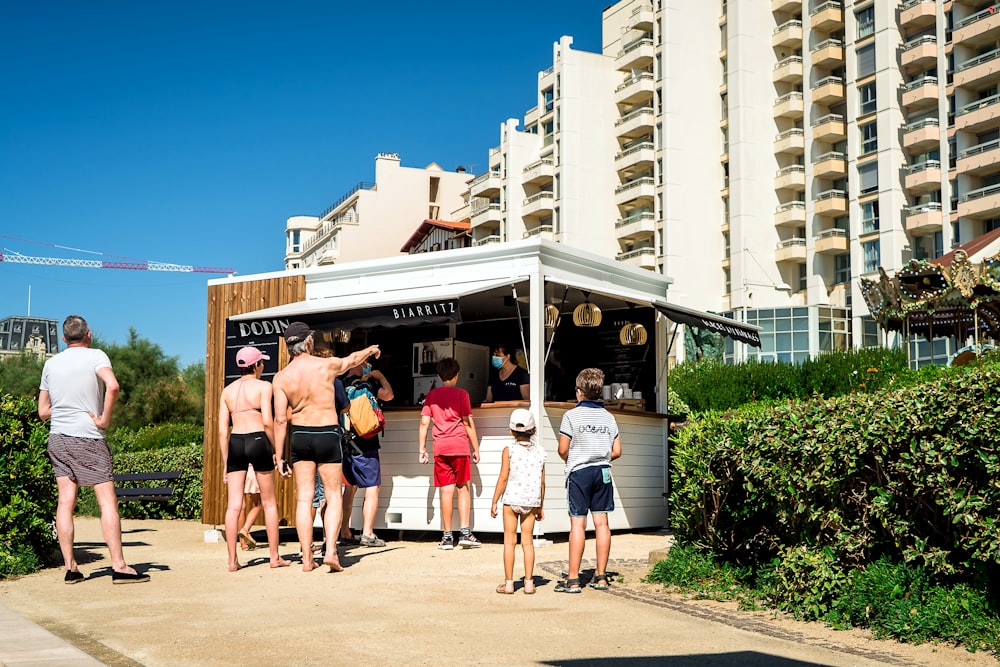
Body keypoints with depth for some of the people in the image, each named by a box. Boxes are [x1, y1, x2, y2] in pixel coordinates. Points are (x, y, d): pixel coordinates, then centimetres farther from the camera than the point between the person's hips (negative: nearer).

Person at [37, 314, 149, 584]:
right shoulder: (96, 356, -5)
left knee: (65, 501, 5)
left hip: (58, 438, 5)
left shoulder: (51, 363, 10)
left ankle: (70, 567, 5)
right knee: (108, 501, -3)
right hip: (89, 439, -5)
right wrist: (104, 419, -15)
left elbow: (43, 411, 13)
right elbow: (113, 386, -24)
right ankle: (119, 566, -6)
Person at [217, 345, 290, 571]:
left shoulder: (227, 390, 12)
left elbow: (223, 430, 9)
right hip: (258, 441, -4)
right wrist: (276, 449, 0)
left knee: (233, 505, 2)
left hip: (235, 444, 4)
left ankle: (233, 560, 1)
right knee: (269, 502, 8)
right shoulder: (263, 386, -1)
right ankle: (274, 557, 12)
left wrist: (225, 463, 13)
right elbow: (267, 422, -12)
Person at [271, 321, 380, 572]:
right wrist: (370, 350, 36)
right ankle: (330, 551, -8)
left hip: (300, 437, 2)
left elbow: (280, 420, -5)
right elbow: (353, 359, 15)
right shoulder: (327, 365, -7)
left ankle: (307, 559, 6)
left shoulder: (281, 377, -5)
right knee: (333, 496, 6)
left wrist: (279, 454, 1)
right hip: (327, 434, -2)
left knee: (304, 499, 6)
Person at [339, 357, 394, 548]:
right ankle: (367, 534, -6)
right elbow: (388, 395, -12)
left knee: (350, 487, 13)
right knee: (372, 487, -2)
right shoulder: (366, 383, -10)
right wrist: (380, 376, 3)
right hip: (365, 444, -7)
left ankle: (345, 533, 13)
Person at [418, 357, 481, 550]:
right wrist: (476, 448, 3)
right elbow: (468, 423, -3)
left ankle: (447, 536, 4)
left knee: (446, 490, 4)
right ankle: (465, 532, 0)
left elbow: (424, 422, 4)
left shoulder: (431, 395, 8)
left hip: (440, 448, 2)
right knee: (463, 488, 8)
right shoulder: (461, 394, 0)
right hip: (460, 447, -2)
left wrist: (422, 449, 9)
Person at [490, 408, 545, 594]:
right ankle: (529, 583, 9)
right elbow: (542, 482, 5)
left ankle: (508, 583, 6)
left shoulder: (509, 450, -7)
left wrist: (494, 502, -3)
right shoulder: (539, 451, 3)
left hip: (511, 500, -3)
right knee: (528, 541, 9)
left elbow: (503, 477, -10)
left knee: (509, 541, 4)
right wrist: (540, 507, 14)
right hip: (531, 501, 3)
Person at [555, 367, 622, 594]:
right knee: (601, 522, 6)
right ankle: (601, 577, 10)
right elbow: (617, 451, 7)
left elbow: (563, 450, -8)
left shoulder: (571, 415, -7)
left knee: (578, 524, -4)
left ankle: (573, 580, -4)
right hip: (603, 473, 4)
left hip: (579, 473, -4)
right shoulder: (609, 417, 7)